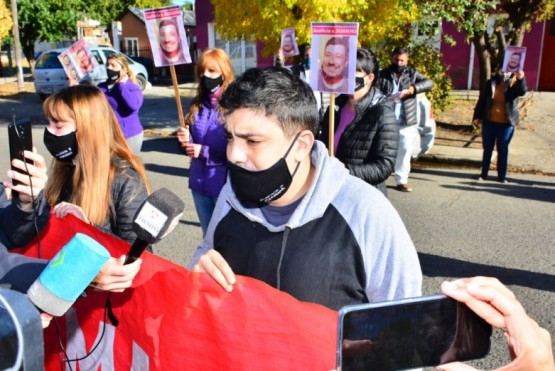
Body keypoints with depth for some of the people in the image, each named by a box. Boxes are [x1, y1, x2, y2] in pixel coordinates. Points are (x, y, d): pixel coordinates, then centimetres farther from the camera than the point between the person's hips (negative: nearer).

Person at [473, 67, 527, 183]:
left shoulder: (514, 84, -3)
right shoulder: (490, 83, 3)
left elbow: (522, 91, -24)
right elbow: (482, 100, 6)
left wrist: (521, 79, -43)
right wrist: (477, 116, 1)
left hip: (506, 124, -2)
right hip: (489, 122, 2)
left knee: (503, 150, 5)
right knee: (487, 149, 10)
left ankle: (502, 176, 13)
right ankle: (483, 174, 20)